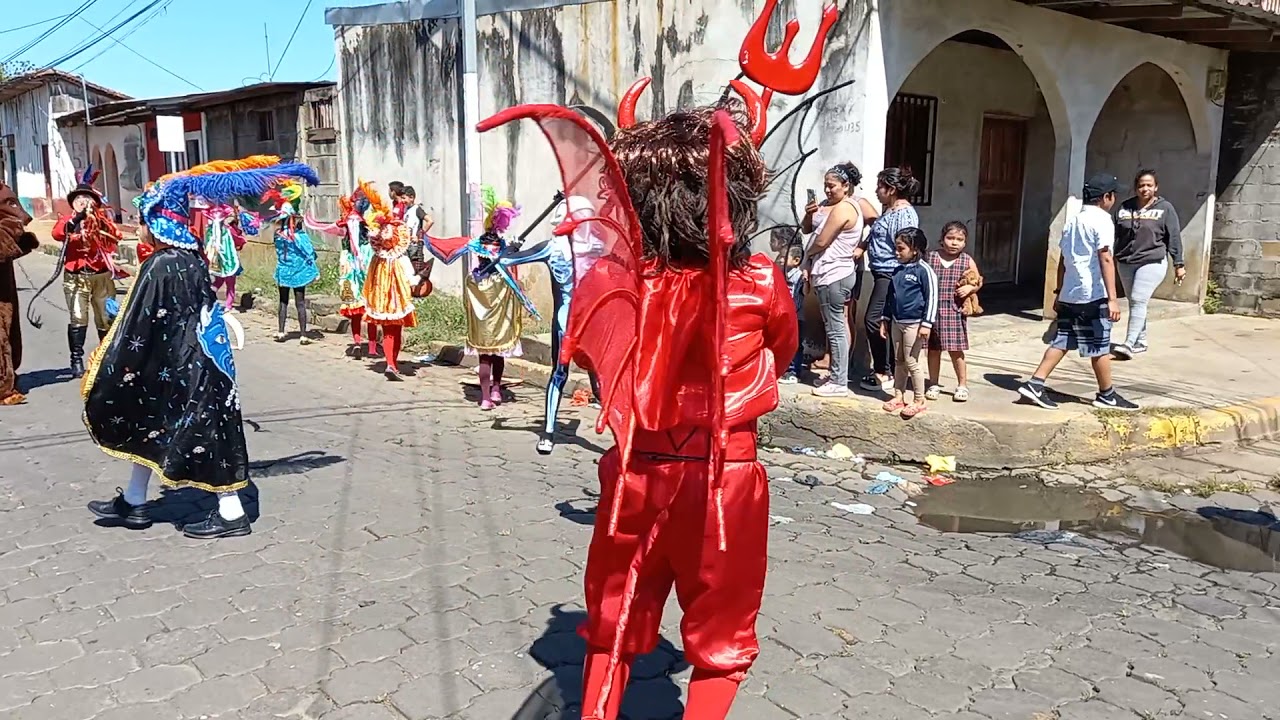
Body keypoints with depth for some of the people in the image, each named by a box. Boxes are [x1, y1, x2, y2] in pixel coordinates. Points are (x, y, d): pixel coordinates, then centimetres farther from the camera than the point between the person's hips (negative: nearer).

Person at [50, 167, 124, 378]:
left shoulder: (103, 218, 10)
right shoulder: (68, 220, 7)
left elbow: (116, 238, -7)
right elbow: (57, 234, -15)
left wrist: (97, 219, -19)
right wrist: (76, 220, -28)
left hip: (102, 275, 1)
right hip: (76, 277, -1)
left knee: (107, 318, 7)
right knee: (78, 319, -10)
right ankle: (77, 360, -6)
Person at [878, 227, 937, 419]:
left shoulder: (923, 270, -12)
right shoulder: (898, 270, 10)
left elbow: (932, 297, -14)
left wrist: (927, 323, -18)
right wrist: (885, 319, 17)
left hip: (914, 323, -7)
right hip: (896, 322, 7)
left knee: (911, 362, -2)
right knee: (899, 361, 13)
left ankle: (919, 401, 9)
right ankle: (898, 397, 22)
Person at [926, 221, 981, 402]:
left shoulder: (967, 261, 0)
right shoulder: (931, 258, -1)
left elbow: (979, 282, 10)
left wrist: (970, 288, -9)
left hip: (955, 312, -1)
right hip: (933, 310, 1)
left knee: (956, 350, 2)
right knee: (933, 349, 10)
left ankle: (962, 385, 18)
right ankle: (934, 384, 24)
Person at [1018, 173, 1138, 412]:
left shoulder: (1073, 220, 15)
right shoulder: (1102, 220, -9)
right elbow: (1105, 259, -17)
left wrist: (1059, 292, 24)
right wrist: (1113, 298, -20)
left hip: (1069, 294, 8)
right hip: (1093, 295, -8)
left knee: (1061, 341, 9)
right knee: (1100, 346, 3)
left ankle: (1035, 384, 1)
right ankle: (1107, 395, 14)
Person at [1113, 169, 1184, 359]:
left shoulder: (1165, 208, 0)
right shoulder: (1125, 207, 9)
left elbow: (1174, 237, 0)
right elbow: (1115, 235, 12)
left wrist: (1179, 264, -2)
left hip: (1152, 262, -5)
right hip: (1125, 263, 5)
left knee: (1139, 301, -15)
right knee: (1134, 303, 11)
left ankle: (1129, 344, -20)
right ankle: (1141, 342, 23)